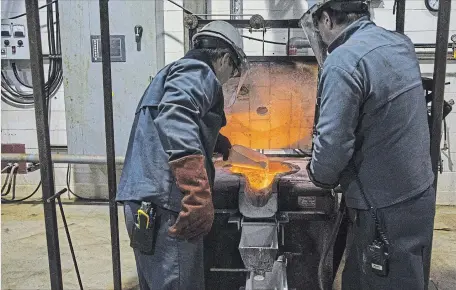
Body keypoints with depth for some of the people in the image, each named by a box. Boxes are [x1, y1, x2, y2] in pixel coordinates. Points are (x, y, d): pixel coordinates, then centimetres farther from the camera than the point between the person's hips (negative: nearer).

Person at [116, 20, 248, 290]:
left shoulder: (174, 71, 26)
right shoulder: (197, 71, -5)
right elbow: (175, 118, -26)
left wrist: (216, 142, 54)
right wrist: (199, 195, -35)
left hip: (143, 200, 10)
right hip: (164, 203, -10)